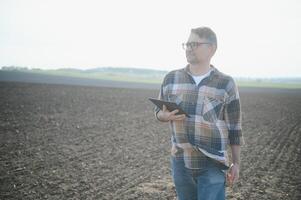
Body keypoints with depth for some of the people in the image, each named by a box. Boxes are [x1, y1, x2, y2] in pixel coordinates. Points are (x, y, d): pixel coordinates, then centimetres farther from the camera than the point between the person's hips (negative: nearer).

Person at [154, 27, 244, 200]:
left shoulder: (226, 84, -5)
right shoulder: (171, 79, 2)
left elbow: (234, 127, 0)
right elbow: (159, 111, 14)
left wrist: (236, 163, 1)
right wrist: (166, 116, -11)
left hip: (213, 164, -3)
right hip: (180, 161, 3)